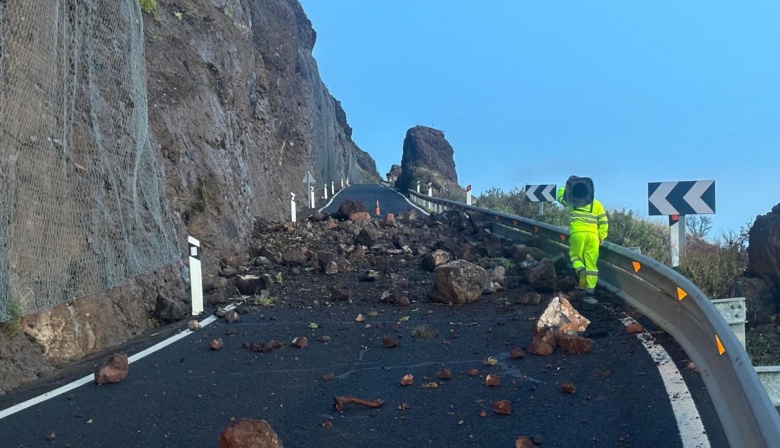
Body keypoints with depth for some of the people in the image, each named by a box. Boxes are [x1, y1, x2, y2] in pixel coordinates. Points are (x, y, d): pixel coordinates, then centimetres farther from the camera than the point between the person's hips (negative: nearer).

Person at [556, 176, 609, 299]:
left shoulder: (571, 201, 12)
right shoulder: (596, 204, 15)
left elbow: (560, 195, 32)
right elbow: (604, 222, 10)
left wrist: (566, 187, 42)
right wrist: (602, 237, 16)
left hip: (577, 233, -1)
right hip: (592, 235, 1)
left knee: (575, 255, 16)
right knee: (591, 263, 4)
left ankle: (580, 269, -16)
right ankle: (590, 288, 2)